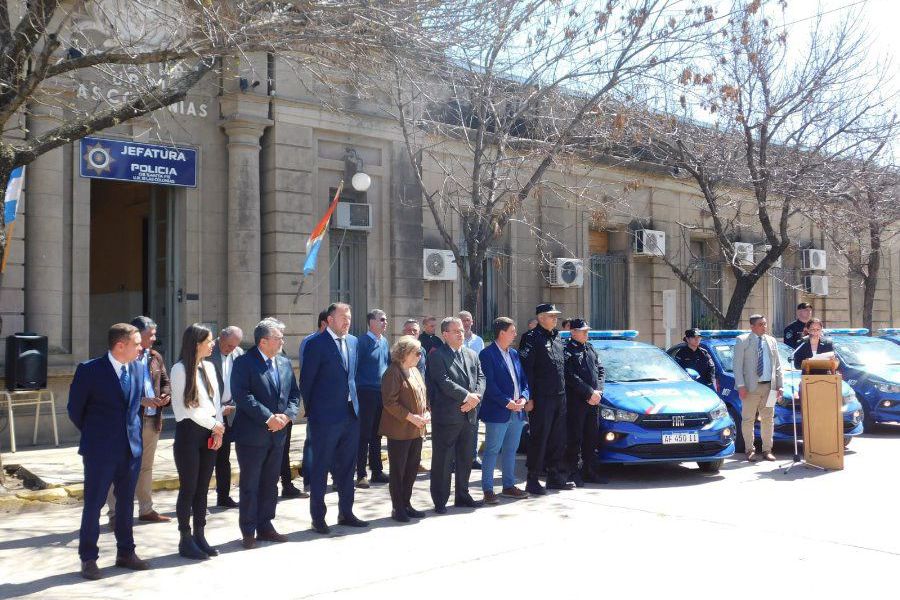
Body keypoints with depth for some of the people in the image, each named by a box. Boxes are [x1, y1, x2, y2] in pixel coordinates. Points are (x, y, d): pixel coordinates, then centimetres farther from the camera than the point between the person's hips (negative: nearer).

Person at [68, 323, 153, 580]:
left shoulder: (140, 368, 3)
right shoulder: (89, 370, -12)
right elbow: (75, 409, -1)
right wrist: (93, 434, 6)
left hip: (131, 447, 5)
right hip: (100, 450, -5)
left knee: (126, 502, 14)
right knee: (93, 504, 3)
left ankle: (125, 553, 26)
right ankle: (88, 559, 15)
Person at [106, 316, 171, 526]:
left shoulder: (155, 357, 11)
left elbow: (165, 380, 20)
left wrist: (166, 395, 0)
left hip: (152, 420, 7)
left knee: (146, 467, 17)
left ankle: (146, 510, 28)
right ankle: (115, 513, 8)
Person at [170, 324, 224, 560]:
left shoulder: (209, 367, 10)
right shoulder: (180, 369, -9)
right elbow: (184, 406, -11)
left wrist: (218, 430, 0)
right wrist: (213, 424, -8)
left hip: (209, 434, 6)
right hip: (189, 432, -6)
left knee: (202, 488, 10)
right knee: (189, 488, 0)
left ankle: (199, 536, 18)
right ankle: (185, 539, 10)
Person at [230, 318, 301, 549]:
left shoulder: (285, 363, 11)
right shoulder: (244, 363, -11)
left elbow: (294, 394, 11)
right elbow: (242, 396, -19)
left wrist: (286, 415, -7)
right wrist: (268, 417, -20)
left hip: (277, 434, 6)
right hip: (252, 434, -6)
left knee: (270, 484, 14)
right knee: (249, 485, 3)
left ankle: (265, 526, 25)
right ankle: (248, 531, 13)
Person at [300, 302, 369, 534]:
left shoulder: (353, 341, 10)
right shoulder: (316, 344, -11)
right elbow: (307, 380, -8)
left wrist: (354, 401, 11)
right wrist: (310, 410, -4)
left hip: (351, 413, 7)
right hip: (325, 416, -6)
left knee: (346, 467, 15)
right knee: (320, 468, 3)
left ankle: (346, 513, 26)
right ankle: (318, 517, 13)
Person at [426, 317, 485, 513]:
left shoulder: (472, 355, 14)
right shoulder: (437, 356, -7)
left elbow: (481, 378, 7)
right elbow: (444, 382, -17)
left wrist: (476, 397, -11)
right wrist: (467, 396, -15)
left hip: (469, 415, 7)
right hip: (446, 416, -6)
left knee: (465, 459, 15)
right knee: (442, 460, 1)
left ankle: (462, 495, 27)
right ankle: (440, 501, 9)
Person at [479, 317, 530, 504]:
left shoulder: (514, 354, 14)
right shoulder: (487, 354, -10)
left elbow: (523, 379, 15)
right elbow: (489, 384, -15)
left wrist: (523, 397, -2)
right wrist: (507, 402, -18)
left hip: (517, 412, 7)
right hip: (498, 412, -7)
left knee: (510, 450, 15)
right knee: (492, 451, -1)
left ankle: (509, 486, 25)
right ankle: (488, 490, 5)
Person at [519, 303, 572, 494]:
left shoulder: (557, 337, 17)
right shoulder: (531, 338, -8)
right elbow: (525, 369, -13)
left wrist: (563, 393, 16)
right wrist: (528, 397, -17)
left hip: (559, 398, 8)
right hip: (541, 399, -8)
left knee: (558, 439, 12)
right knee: (539, 439, -4)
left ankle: (555, 477, 21)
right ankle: (532, 481, 3)